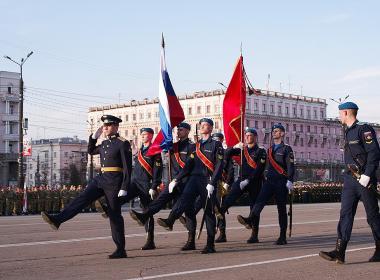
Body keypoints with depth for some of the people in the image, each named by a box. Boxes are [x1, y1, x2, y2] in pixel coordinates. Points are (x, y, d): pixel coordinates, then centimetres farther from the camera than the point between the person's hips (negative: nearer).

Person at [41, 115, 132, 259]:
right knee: (82, 198, -9)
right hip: (101, 178, 7)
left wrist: (124, 188, -17)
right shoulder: (105, 143, 15)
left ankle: (121, 250, 5)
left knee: (114, 214, -3)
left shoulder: (123, 144, -8)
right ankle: (57, 219, -19)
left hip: (114, 182, -7)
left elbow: (127, 167, -12)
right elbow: (91, 151, 32)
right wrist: (94, 136, 17)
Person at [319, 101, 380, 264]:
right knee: (345, 214, -2)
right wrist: (349, 174, 18)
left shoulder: (364, 129, -10)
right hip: (350, 180, 8)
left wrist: (367, 175, -20)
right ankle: (339, 252, -7)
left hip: (364, 180, -8)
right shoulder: (348, 132, 17)